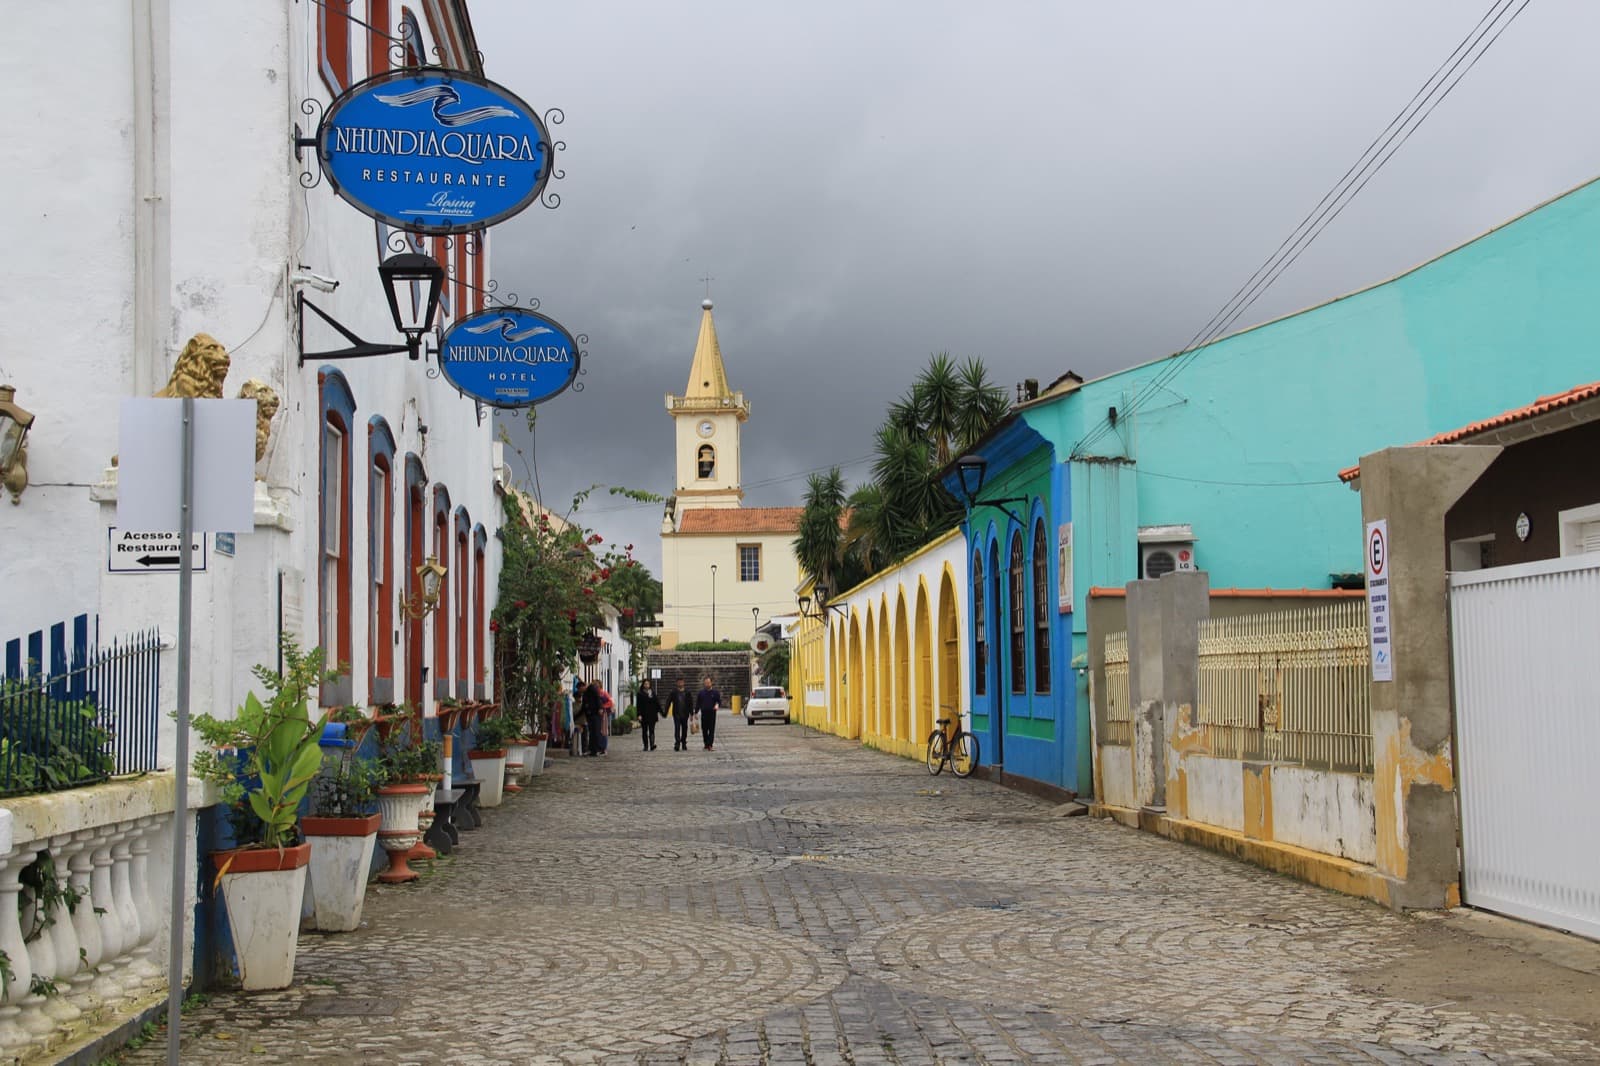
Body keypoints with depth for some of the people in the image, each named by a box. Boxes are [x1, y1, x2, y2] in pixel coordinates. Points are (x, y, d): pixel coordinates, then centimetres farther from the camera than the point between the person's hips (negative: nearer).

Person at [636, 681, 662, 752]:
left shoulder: (652, 693, 9)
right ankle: (646, 746, 12)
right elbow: (638, 705, -4)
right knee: (644, 731, 5)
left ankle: (652, 745, -20)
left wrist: (660, 711, 7)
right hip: (644, 716, -1)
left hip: (652, 715, 1)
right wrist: (639, 715, -13)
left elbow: (657, 703, 12)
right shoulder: (640, 694, 1)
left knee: (651, 730, -9)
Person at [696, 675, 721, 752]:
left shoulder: (715, 693, 4)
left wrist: (717, 706, -16)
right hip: (704, 714, 2)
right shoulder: (700, 693, 8)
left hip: (712, 714, -2)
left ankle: (710, 745, -9)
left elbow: (719, 702, 7)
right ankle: (706, 744, 17)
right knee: (704, 730, 5)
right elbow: (697, 704, 12)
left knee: (712, 730, -7)